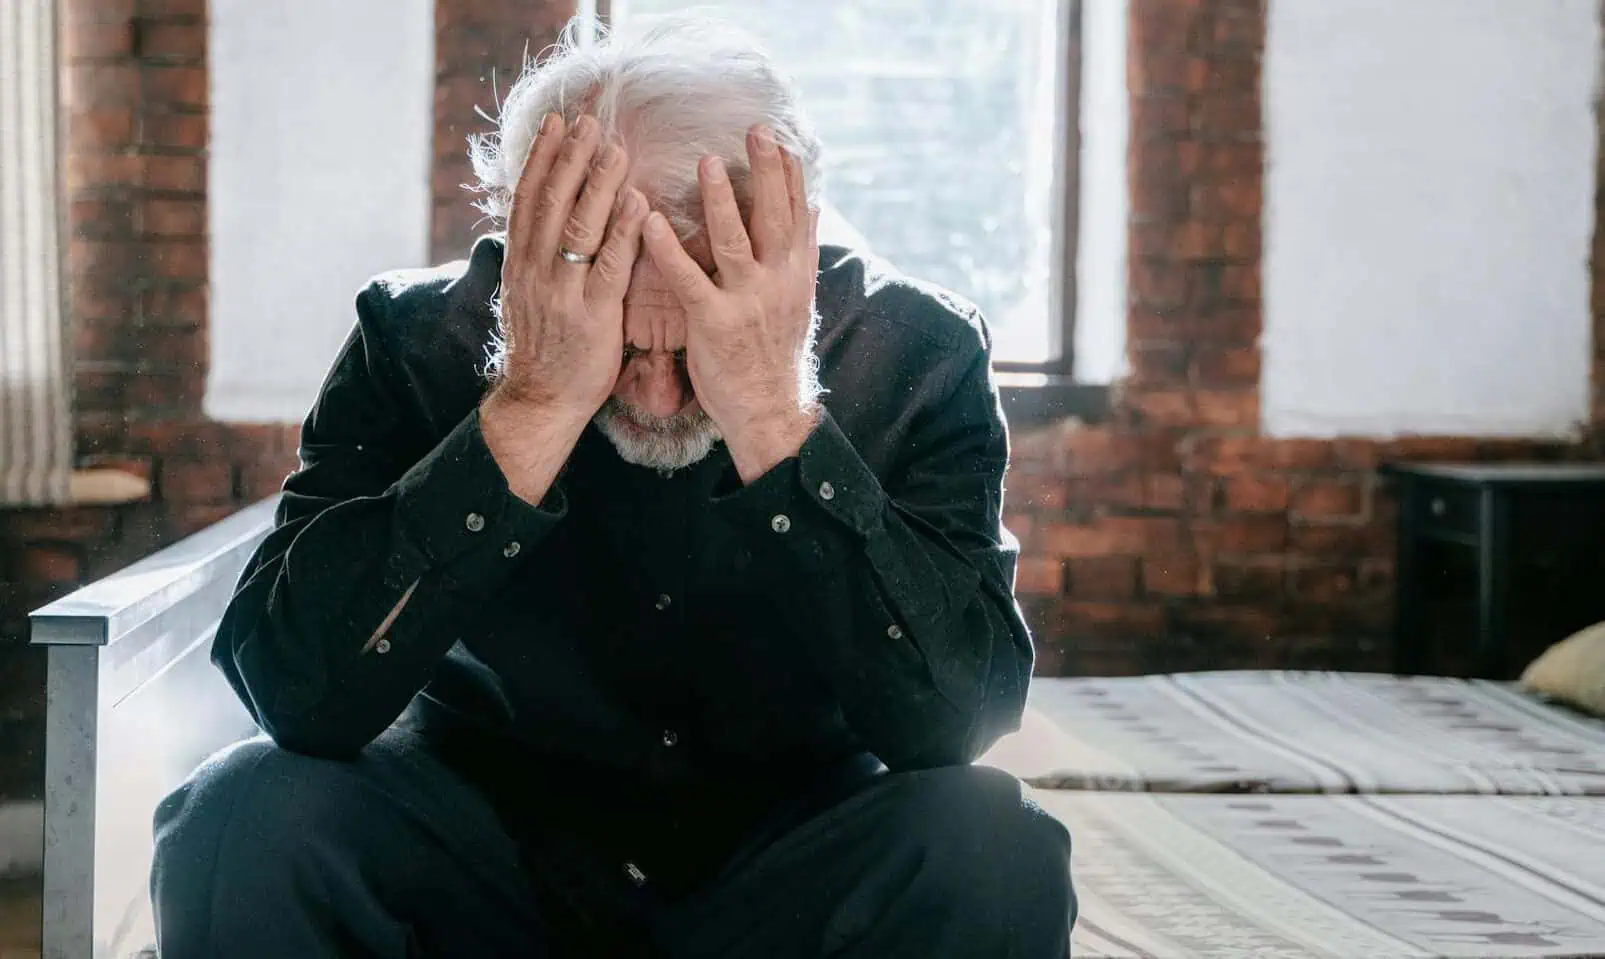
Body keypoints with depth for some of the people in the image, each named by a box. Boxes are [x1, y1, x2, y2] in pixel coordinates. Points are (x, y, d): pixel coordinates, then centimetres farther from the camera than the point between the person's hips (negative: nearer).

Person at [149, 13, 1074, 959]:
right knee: (245, 818, -27)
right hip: (491, 836, 1)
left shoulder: (915, 352, -17)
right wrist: (534, 408, -36)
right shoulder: (419, 337, -17)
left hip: (786, 863, 0)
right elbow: (295, 692, -28)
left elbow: (957, 718, -28)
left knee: (990, 852, -29)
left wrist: (772, 416, -38)